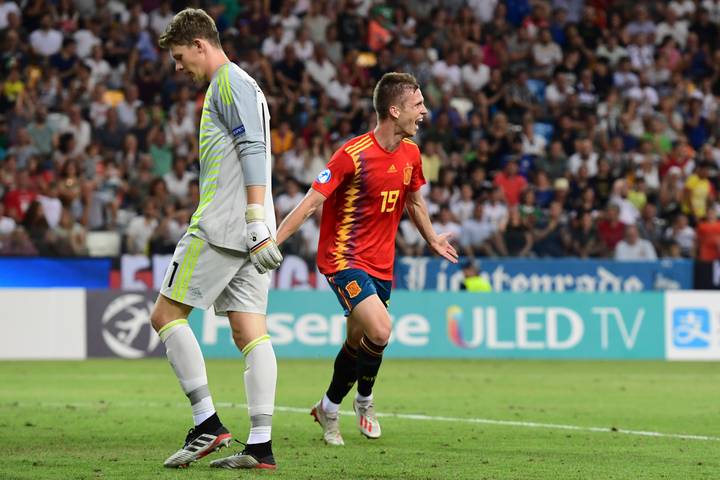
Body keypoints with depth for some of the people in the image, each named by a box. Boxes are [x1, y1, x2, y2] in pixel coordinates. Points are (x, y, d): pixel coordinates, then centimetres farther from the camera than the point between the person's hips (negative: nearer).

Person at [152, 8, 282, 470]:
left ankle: (207, 424, -8)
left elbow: (254, 155, -17)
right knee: (250, 332, 2)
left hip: (224, 226, -10)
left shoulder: (230, 82, -7)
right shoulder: (238, 84, 24)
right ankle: (261, 446, -3)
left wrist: (258, 228, -22)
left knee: (167, 315, -4)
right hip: (244, 235, 10)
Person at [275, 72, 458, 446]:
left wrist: (432, 240, 34)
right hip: (344, 258, -7)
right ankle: (364, 398, 3)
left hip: (381, 263, 7)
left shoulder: (410, 154, 3)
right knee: (380, 331, -22)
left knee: (358, 342, 12)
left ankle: (329, 409, 35)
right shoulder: (353, 155, -19)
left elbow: (414, 202, 23)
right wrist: (270, 244, -23)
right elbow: (311, 203, -18)